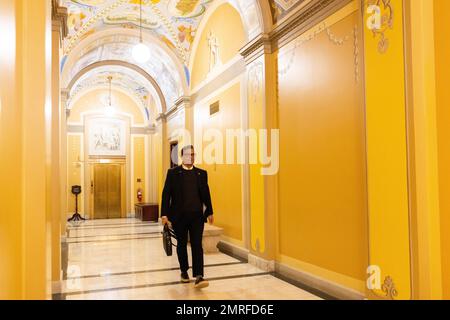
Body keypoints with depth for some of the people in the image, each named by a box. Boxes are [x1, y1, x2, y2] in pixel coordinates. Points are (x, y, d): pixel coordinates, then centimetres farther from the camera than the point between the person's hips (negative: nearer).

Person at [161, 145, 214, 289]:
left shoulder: (201, 173, 7)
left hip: (197, 215, 1)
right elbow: (166, 194, -3)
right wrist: (164, 214, -9)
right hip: (179, 216, -1)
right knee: (182, 244, 13)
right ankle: (184, 271, 30)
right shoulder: (173, 172, 0)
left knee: (197, 245, -5)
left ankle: (199, 277, -7)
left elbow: (206, 194, 11)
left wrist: (209, 212, 12)